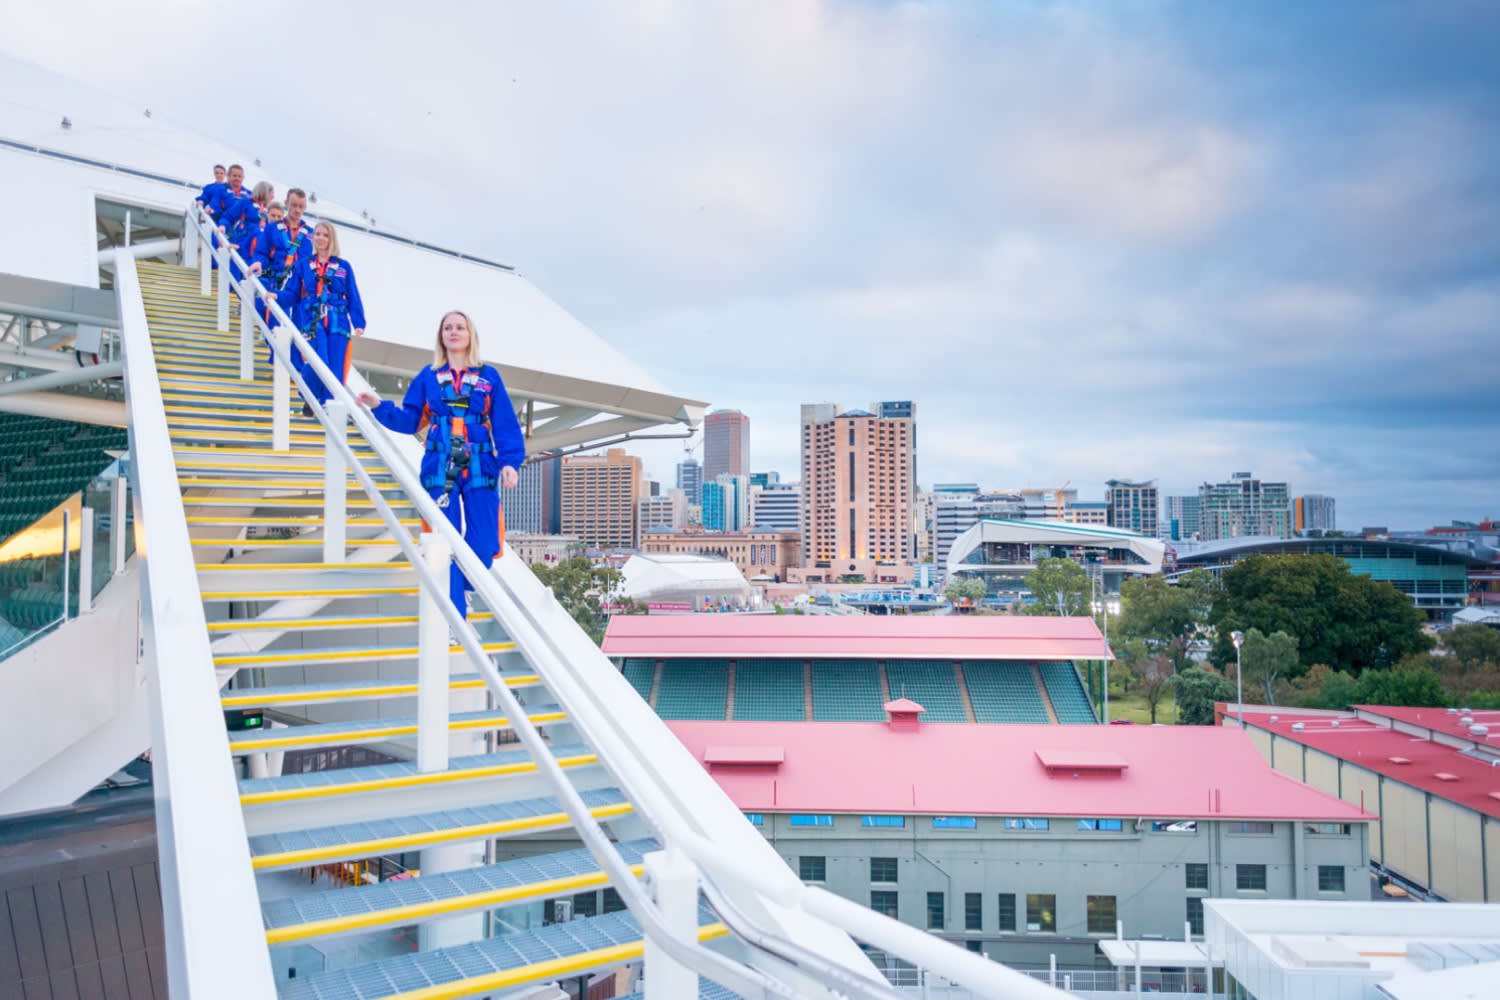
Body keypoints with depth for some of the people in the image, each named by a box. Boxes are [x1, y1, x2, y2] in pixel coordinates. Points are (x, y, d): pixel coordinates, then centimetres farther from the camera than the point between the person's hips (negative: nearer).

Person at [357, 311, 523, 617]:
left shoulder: (488, 377, 6)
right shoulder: (428, 376, 9)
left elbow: (505, 425, 1)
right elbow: (409, 420, 10)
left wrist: (510, 462, -10)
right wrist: (379, 406, -4)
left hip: (481, 469, 0)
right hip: (440, 469, 0)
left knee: (483, 543, -1)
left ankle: (463, 586, 31)